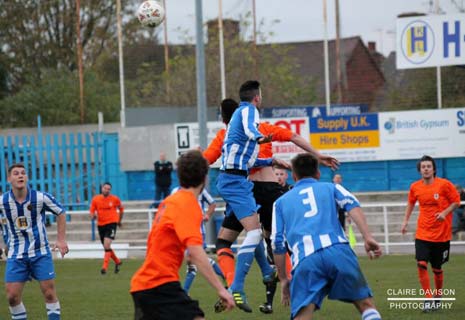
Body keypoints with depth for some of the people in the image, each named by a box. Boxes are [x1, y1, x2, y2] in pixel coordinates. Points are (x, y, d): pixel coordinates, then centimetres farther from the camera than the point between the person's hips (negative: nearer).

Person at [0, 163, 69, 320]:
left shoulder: (41, 197, -9)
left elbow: (60, 213, 5)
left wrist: (61, 239, 1)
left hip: (41, 253, -1)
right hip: (16, 256, 1)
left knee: (49, 293, -3)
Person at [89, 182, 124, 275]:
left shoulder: (115, 199, -2)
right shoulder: (95, 199, 1)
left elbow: (121, 209, 15)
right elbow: (92, 212, 4)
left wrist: (119, 221, 20)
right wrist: (93, 216, -19)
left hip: (111, 223, -4)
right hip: (100, 224, 4)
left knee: (107, 245, -20)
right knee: (106, 247, 12)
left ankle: (104, 267, -20)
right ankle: (117, 262, 36)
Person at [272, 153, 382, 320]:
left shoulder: (281, 201, 29)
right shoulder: (330, 187, 28)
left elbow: (278, 244, 21)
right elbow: (353, 206, 7)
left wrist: (283, 279, 26)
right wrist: (368, 237, -2)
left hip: (304, 259, 0)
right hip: (338, 250, 0)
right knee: (366, 304, 13)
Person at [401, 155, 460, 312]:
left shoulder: (444, 184, -10)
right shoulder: (415, 187, 0)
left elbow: (456, 201, -2)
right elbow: (411, 203, 19)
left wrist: (445, 213, -17)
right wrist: (405, 221, 14)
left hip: (441, 234, -2)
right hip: (422, 233, 2)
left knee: (437, 268, 7)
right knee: (421, 264, -15)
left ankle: (437, 297, 30)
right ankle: (428, 299, -8)